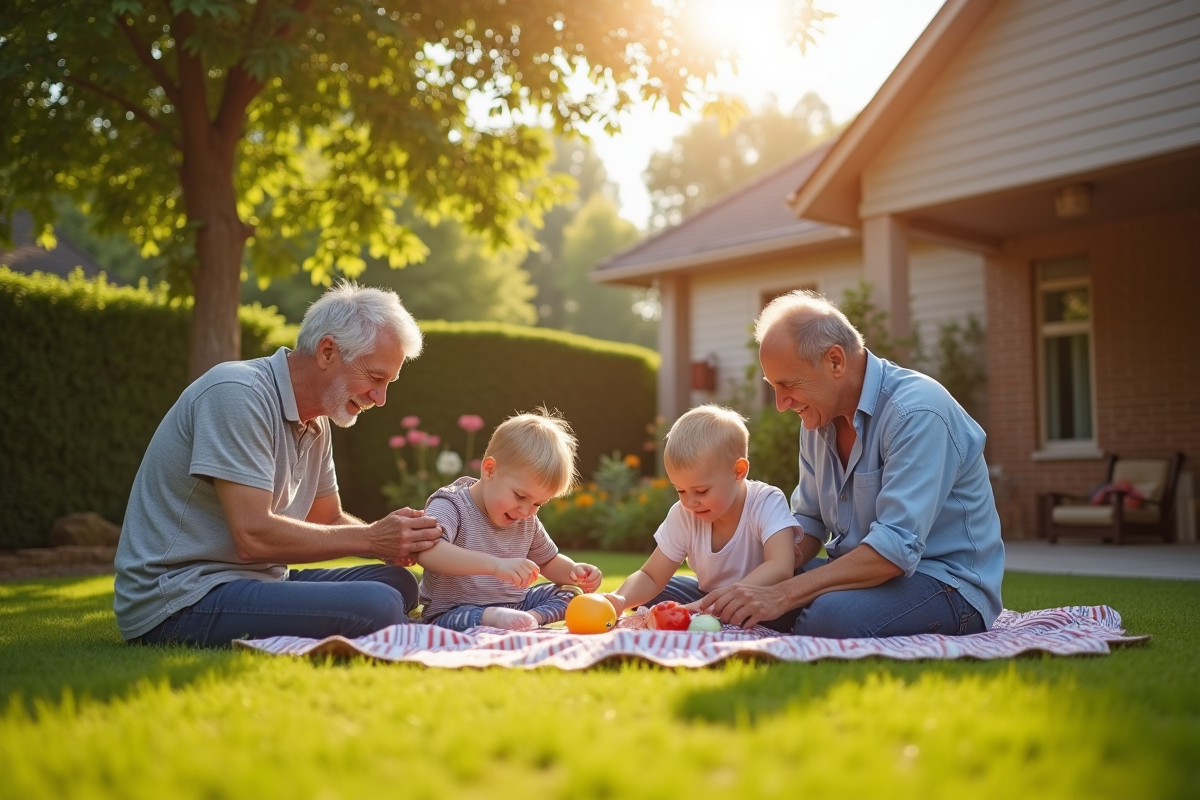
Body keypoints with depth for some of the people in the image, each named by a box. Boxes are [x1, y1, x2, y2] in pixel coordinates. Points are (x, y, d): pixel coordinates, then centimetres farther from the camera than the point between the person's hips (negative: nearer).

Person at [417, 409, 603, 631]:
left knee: (570, 592, -3)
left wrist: (575, 571, -2)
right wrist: (494, 564, -46)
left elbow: (549, 562, 23)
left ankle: (533, 618, -26)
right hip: (453, 612, -8)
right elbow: (426, 552, -35)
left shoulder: (528, 522, 8)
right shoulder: (451, 506, -15)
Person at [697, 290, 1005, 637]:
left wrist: (782, 595, -32)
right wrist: (763, 581, -8)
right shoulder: (820, 416, 6)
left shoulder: (917, 412, -22)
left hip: (949, 585, -7)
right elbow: (809, 521, 14)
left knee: (830, 617, -36)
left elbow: (896, 549, -29)